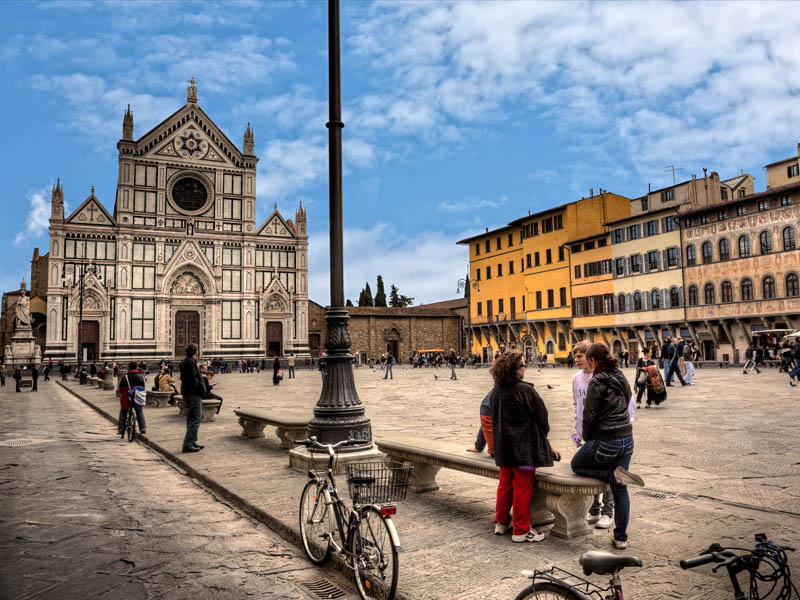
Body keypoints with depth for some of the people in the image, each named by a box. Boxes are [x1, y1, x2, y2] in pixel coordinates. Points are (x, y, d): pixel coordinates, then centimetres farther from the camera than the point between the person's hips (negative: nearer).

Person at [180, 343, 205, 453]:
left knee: (191, 419, 17)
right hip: (193, 394, -11)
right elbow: (193, 379, -23)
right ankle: (187, 445, -10)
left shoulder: (184, 361, 16)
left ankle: (192, 442, 26)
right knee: (195, 420, -8)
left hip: (187, 393, 11)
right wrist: (201, 386, -11)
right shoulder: (190, 362, -15)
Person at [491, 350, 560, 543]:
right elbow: (541, 415, -10)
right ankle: (521, 530, 12)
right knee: (522, 488, 3)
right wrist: (544, 438, 9)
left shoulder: (496, 390, 2)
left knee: (505, 484, 19)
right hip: (524, 446, -7)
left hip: (503, 445, 7)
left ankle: (501, 522, 29)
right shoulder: (525, 390, -19)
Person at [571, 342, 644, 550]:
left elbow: (590, 415, -14)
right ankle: (621, 538, 17)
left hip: (605, 441, -8)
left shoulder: (597, 382, -15)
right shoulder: (621, 377, 8)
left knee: (577, 465, 17)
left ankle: (615, 475, -3)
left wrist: (587, 437, 4)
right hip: (626, 438, 8)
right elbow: (627, 405, 14)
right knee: (620, 490, 14)